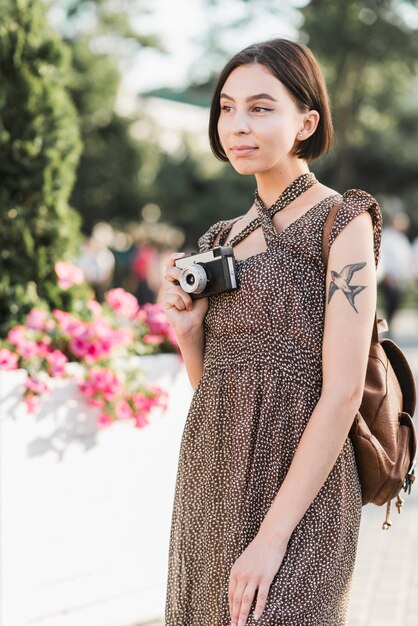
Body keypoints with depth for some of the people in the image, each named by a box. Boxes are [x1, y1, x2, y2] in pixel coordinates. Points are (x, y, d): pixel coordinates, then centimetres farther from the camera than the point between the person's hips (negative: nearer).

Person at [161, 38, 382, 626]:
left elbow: (343, 391, -16)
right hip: (210, 478, 7)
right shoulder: (225, 237, 12)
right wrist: (187, 330, -4)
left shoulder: (342, 221, -8)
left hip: (294, 487, -6)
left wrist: (273, 535, -19)